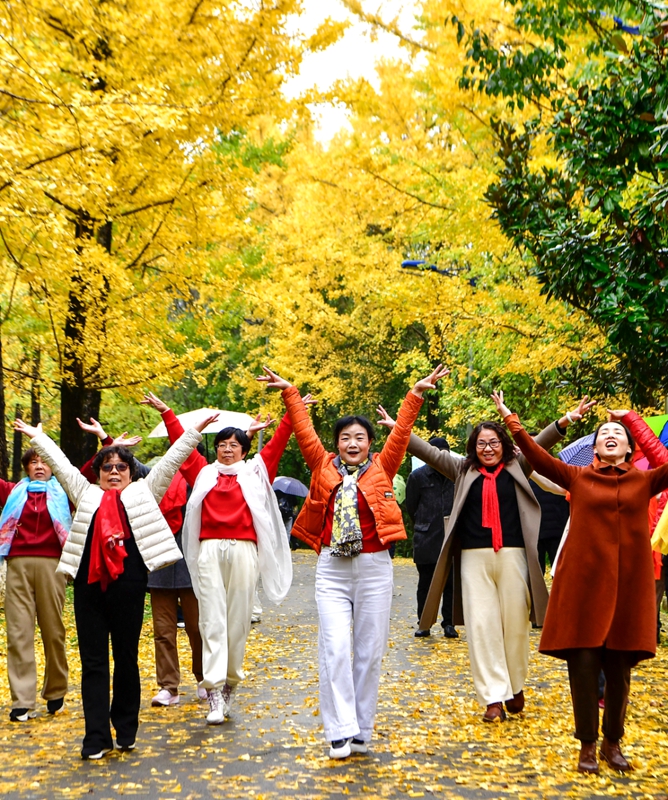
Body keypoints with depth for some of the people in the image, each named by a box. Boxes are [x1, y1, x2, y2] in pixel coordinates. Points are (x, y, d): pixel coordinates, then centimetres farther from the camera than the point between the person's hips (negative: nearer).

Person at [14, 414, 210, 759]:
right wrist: (36, 436, 22)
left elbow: (170, 461, 11)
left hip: (128, 585, -1)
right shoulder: (86, 495, 17)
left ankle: (126, 730, 20)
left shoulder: (142, 493, 14)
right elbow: (60, 463, 20)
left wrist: (194, 431, 8)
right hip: (89, 584, 2)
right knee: (93, 662, 3)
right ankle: (96, 737, 7)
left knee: (126, 659, 8)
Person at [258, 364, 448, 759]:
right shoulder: (324, 468, 8)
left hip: (374, 566, 0)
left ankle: (362, 732, 16)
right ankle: (340, 731, 0)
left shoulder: (382, 469, 6)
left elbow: (401, 434, 2)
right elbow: (305, 432, 8)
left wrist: (416, 394, -2)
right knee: (335, 649, -7)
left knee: (370, 651, 5)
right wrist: (290, 393, 6)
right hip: (332, 568, 0)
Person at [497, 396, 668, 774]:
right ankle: (588, 744, 14)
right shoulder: (578, 477, 5)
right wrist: (512, 420, -4)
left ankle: (613, 742, 23)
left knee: (619, 667, 7)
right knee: (584, 664, 0)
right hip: (583, 581, -1)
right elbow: (538, 456, 0)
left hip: (629, 585, 1)